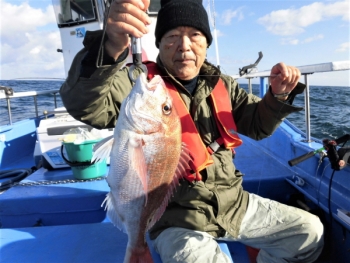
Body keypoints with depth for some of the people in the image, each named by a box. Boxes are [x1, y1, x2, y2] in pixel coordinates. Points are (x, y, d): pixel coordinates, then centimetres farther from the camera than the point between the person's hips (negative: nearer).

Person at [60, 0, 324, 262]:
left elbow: (257, 125, 10)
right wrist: (112, 48, -51)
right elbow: (83, 104, -32)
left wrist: (277, 96, -10)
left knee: (309, 231, 12)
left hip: (233, 204, 6)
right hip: (175, 217, -5)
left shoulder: (221, 84, 4)